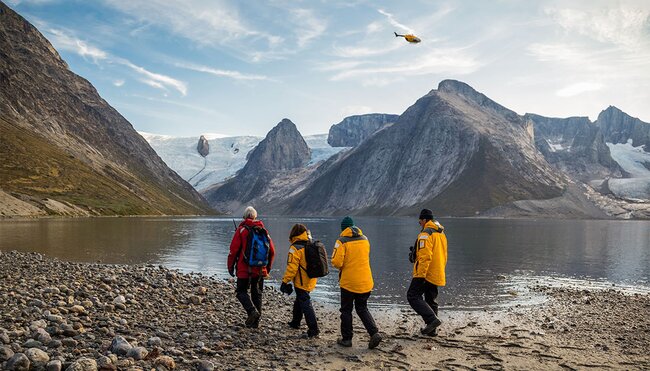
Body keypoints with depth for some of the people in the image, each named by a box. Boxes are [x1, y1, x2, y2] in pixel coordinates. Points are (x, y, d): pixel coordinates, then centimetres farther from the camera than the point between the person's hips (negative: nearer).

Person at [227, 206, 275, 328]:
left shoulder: (241, 229, -6)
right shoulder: (263, 230, 6)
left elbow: (234, 249, -9)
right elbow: (272, 251, 8)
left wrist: (230, 266, 1)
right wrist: (268, 267, 19)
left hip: (244, 269, -4)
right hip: (260, 270, 4)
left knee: (241, 292, 7)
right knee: (257, 294, 12)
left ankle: (252, 311, -17)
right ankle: (255, 322, 16)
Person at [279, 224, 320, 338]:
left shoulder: (295, 248, -17)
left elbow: (291, 267, -20)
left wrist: (285, 281, -13)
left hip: (301, 282, -8)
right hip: (311, 281, 8)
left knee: (305, 305, -5)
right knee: (299, 301, 25)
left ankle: (313, 330, -7)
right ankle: (295, 322, 40)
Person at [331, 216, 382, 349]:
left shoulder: (342, 241, -13)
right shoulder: (365, 239, 7)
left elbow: (336, 262, -18)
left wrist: (341, 267, 4)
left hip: (348, 282, -5)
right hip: (365, 282, 5)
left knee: (346, 310, 11)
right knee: (362, 309, 17)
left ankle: (346, 339, 16)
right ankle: (374, 333, 1)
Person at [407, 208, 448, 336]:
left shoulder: (425, 234, -15)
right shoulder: (441, 233, 16)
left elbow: (425, 257, -23)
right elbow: (444, 256, 23)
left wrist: (420, 275, -22)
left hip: (425, 274, -9)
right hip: (437, 275, 9)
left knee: (413, 296, -4)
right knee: (430, 300, 16)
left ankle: (432, 319, -16)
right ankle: (431, 329, 18)